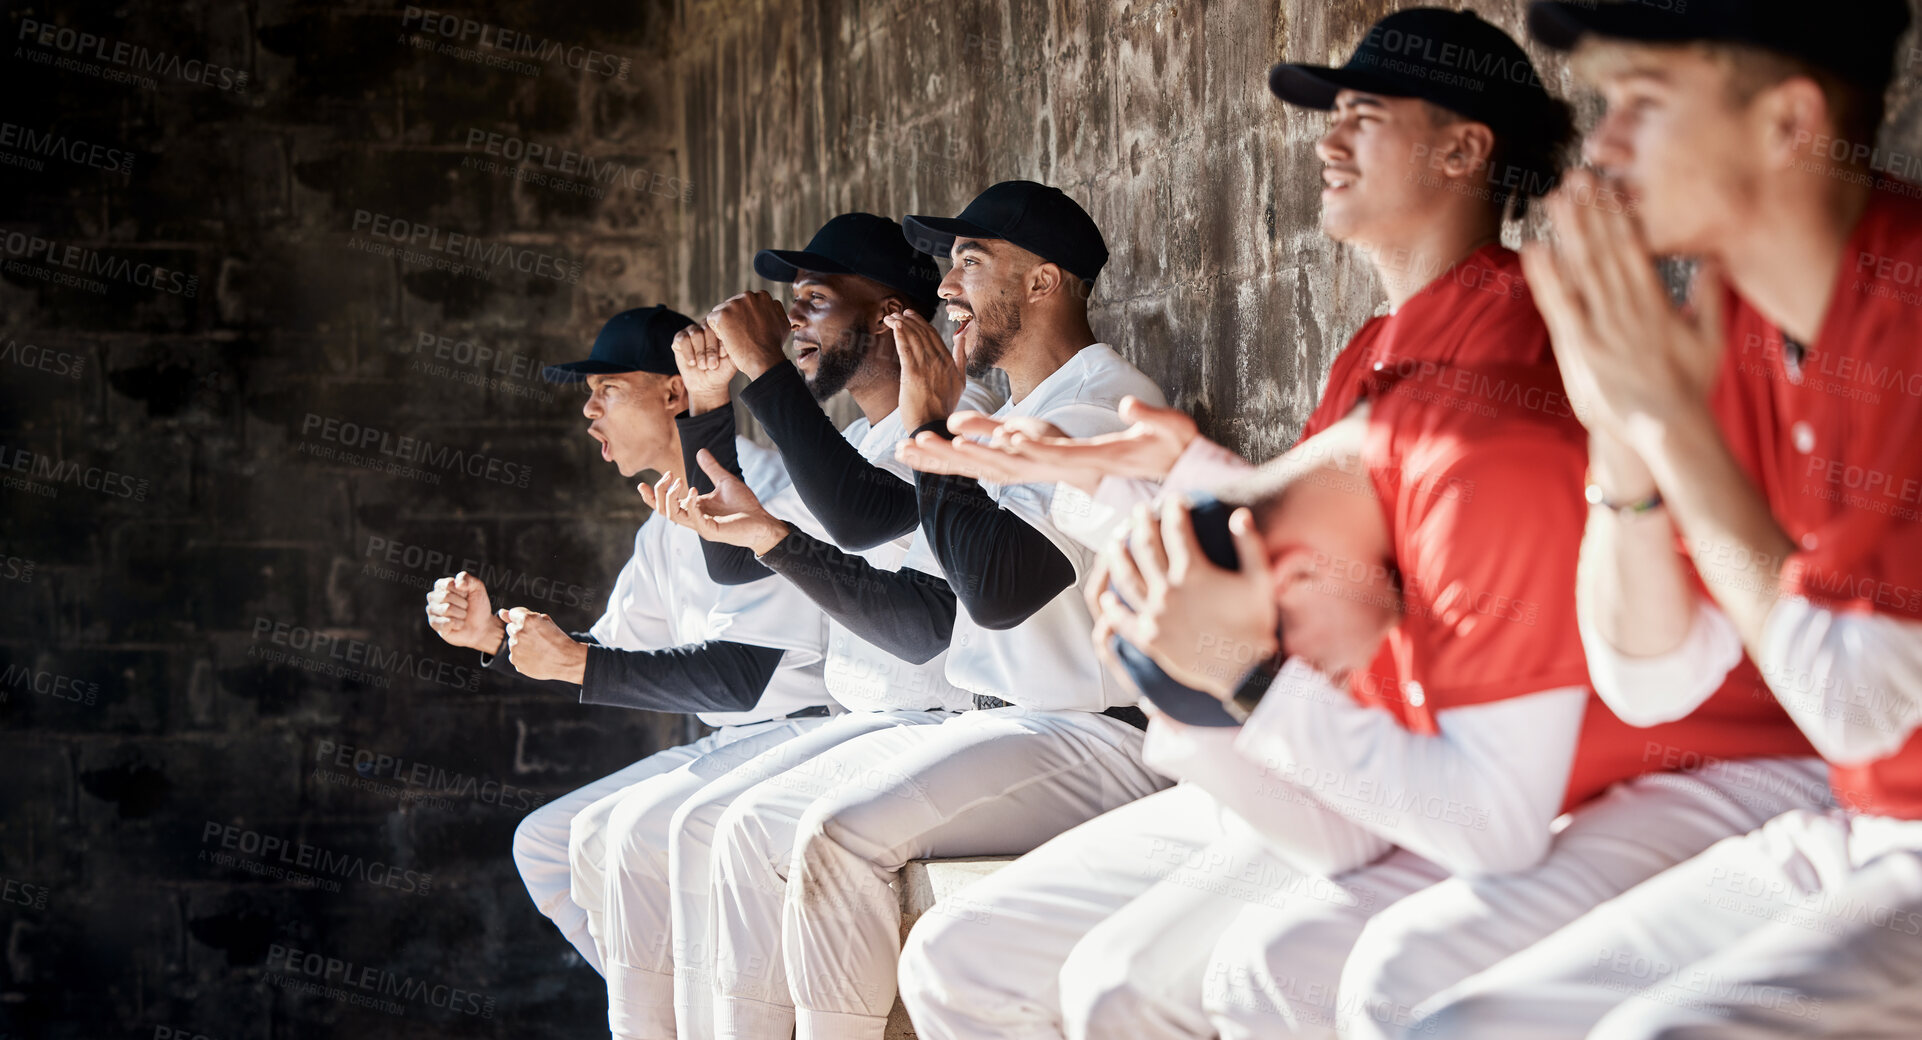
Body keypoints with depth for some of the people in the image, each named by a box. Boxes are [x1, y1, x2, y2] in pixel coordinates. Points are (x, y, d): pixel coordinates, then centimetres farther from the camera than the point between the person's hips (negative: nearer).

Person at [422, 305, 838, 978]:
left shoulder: (767, 490, -16)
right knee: (541, 844, 6)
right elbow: (610, 654, 19)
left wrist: (575, 661, -23)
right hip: (729, 742, 10)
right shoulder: (665, 526, 14)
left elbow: (740, 677, -23)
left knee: (604, 836, -23)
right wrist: (491, 637, 4)